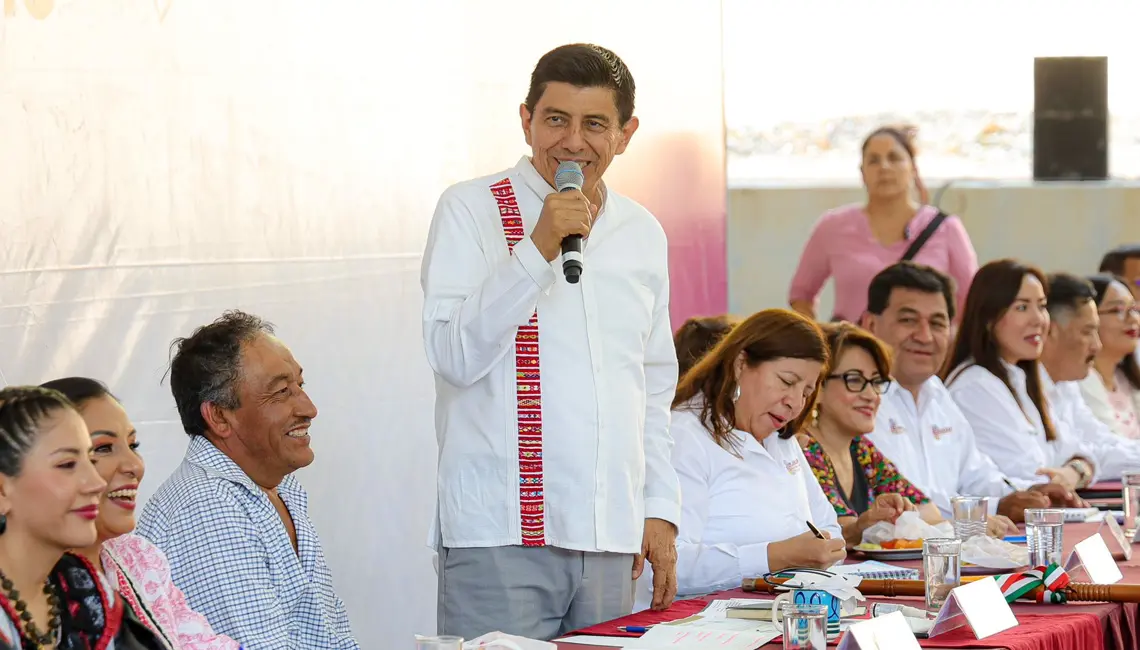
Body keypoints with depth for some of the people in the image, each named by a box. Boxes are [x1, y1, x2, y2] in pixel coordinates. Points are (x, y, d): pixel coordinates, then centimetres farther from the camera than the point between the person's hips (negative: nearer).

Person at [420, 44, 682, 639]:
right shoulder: (471, 210, -1)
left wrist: (660, 510, 14)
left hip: (610, 539, 5)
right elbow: (454, 356, -12)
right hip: (500, 537, -5)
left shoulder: (643, 233, 15)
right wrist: (539, 248, -16)